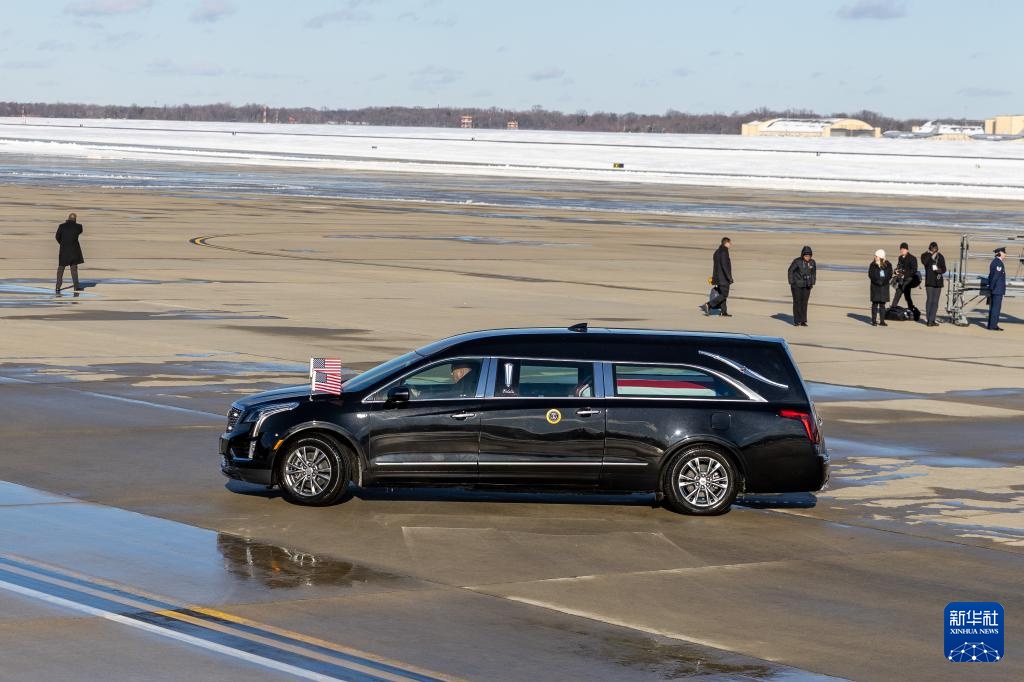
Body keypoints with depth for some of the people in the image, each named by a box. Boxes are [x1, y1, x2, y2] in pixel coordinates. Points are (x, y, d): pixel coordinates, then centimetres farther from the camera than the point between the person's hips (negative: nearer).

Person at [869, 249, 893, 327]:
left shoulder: (888, 265, 3)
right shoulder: (873, 265, 1)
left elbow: (890, 275, 1)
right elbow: (870, 275, -3)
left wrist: (884, 282, -14)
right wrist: (877, 282, -15)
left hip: (884, 286, 1)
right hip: (875, 286, -1)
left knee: (882, 304, 5)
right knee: (875, 303, -1)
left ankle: (882, 321, 8)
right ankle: (874, 321, 3)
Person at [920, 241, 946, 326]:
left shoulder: (940, 257, 8)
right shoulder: (925, 255, 1)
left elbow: (944, 269, 8)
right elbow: (924, 262, -21)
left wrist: (940, 270, -14)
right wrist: (930, 254, -16)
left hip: (938, 282, 3)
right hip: (929, 281, -3)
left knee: (935, 301, 1)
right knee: (929, 300, -6)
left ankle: (931, 320, 4)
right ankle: (929, 320, -3)